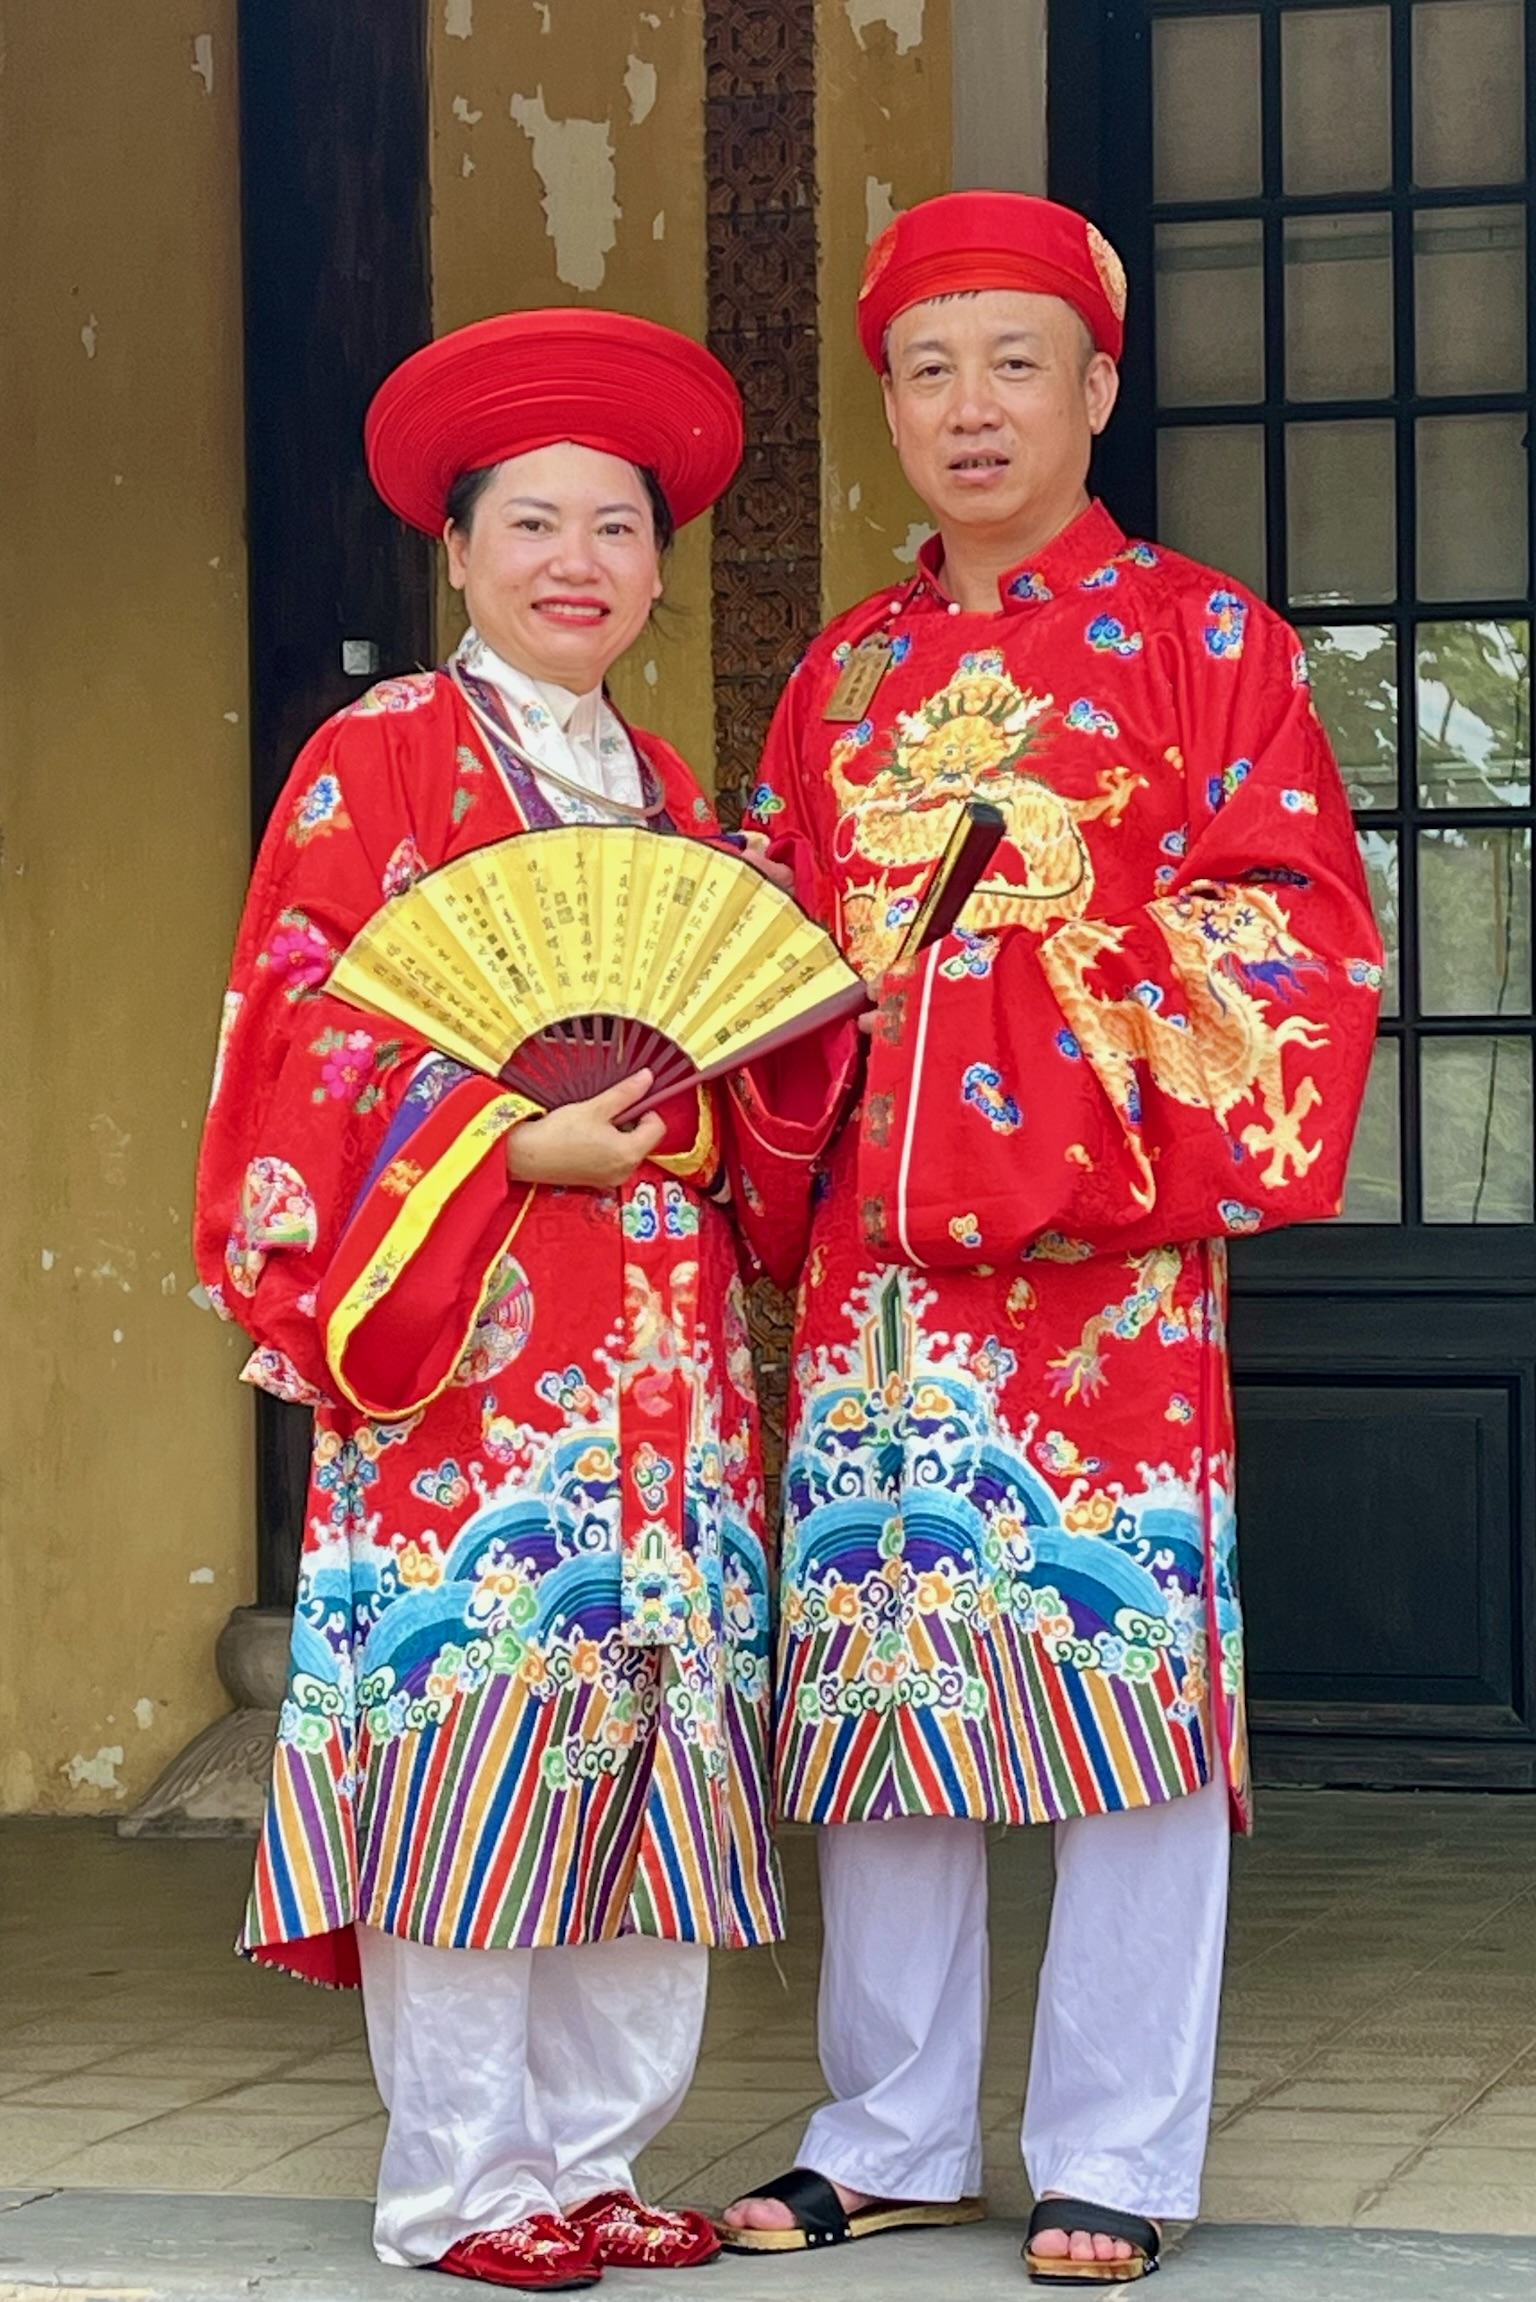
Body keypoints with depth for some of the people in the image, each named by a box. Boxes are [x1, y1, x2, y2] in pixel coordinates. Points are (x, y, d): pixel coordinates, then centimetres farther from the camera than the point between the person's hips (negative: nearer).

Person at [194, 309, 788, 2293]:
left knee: (645, 1731, 4)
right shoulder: (381, 758, 0)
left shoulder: (666, 792, 19)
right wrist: (520, 1146, -15)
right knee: (467, 1737, -7)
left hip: (661, 1340, 6)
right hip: (465, 1327, -6)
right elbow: (306, 1035, -8)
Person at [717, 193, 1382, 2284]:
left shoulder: (1198, 634, 3)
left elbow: (1295, 924, -2)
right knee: (878, 1660, 6)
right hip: (879, 1233, 4)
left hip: (1105, 1231, -4)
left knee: (1121, 1656, -4)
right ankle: (893, 2134, 16)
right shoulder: (845, 675, 16)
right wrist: (792, 1163, 0)